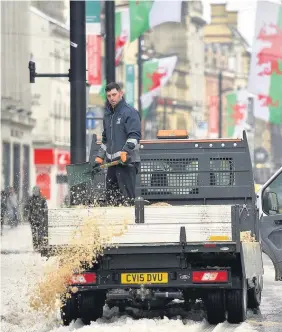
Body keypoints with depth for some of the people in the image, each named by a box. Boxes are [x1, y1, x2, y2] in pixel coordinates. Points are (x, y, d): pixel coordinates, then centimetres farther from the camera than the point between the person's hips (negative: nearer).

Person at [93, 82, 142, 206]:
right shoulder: (108, 114, 19)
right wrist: (100, 157, 23)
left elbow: (135, 135, -16)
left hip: (127, 163, -8)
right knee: (110, 197, 8)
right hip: (112, 162, 8)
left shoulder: (130, 112, -6)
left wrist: (125, 151, -27)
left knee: (127, 198, -10)